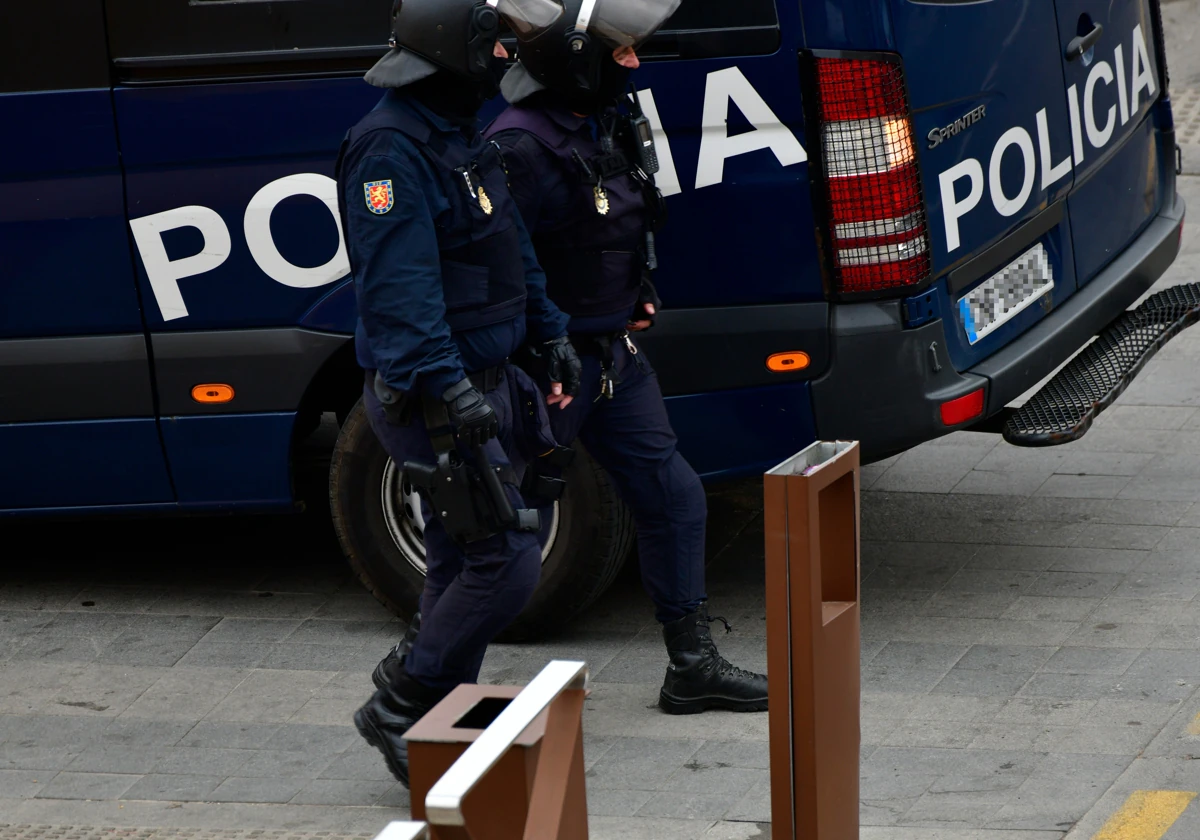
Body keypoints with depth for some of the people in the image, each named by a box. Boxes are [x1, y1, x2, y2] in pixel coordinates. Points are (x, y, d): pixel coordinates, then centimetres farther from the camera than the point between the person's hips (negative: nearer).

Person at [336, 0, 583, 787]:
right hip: (433, 396, -10)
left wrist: (551, 334, 27)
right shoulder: (393, 148, -20)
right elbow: (398, 284, -27)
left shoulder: (461, 138, 13)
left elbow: (512, 248, 26)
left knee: (462, 562, 15)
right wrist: (450, 385, -32)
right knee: (507, 560, -11)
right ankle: (400, 709, 0)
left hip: (481, 382, 10)